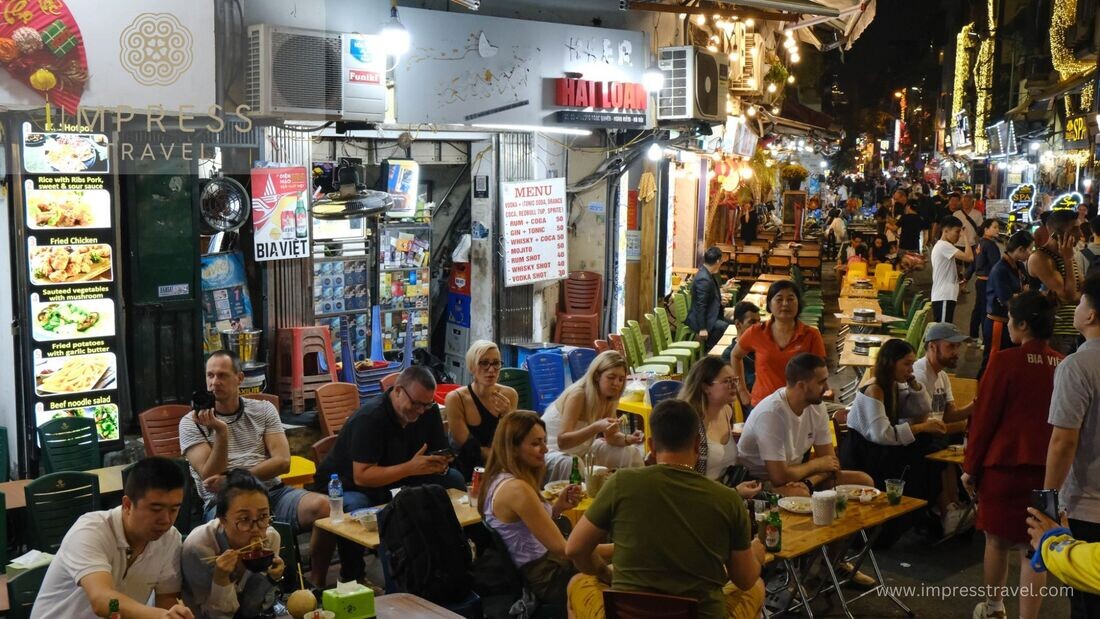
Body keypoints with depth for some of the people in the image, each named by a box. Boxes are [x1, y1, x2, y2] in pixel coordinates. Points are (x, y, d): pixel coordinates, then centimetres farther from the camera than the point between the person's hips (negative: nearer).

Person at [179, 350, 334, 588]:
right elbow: (211, 479, -5)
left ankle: (317, 584, -9)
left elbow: (282, 461, 0)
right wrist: (221, 432, -18)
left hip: (272, 491, 3)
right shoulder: (191, 422, 6)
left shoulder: (263, 410, 12)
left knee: (324, 505, -26)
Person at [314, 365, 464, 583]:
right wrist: (410, 468, -41)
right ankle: (352, 577, -17)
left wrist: (441, 464, -25)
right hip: (347, 485, -6)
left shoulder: (429, 410, -6)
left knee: (453, 479, -11)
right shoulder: (370, 417, -27)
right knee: (355, 508, -41)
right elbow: (361, 476, -32)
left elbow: (441, 454, 1)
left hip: (394, 480, 7)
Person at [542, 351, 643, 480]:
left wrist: (628, 439, -18)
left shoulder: (609, 399, -3)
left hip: (581, 451, 8)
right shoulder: (577, 395, -25)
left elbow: (611, 436, 4)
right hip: (552, 453, -8)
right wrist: (596, 427, -44)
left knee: (631, 453, 0)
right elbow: (562, 441, -32)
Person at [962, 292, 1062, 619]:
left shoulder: (1006, 361, -11)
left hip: (1004, 464, -3)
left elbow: (984, 418, -8)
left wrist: (970, 466, 0)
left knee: (997, 540, 14)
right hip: (1048, 468, 3)